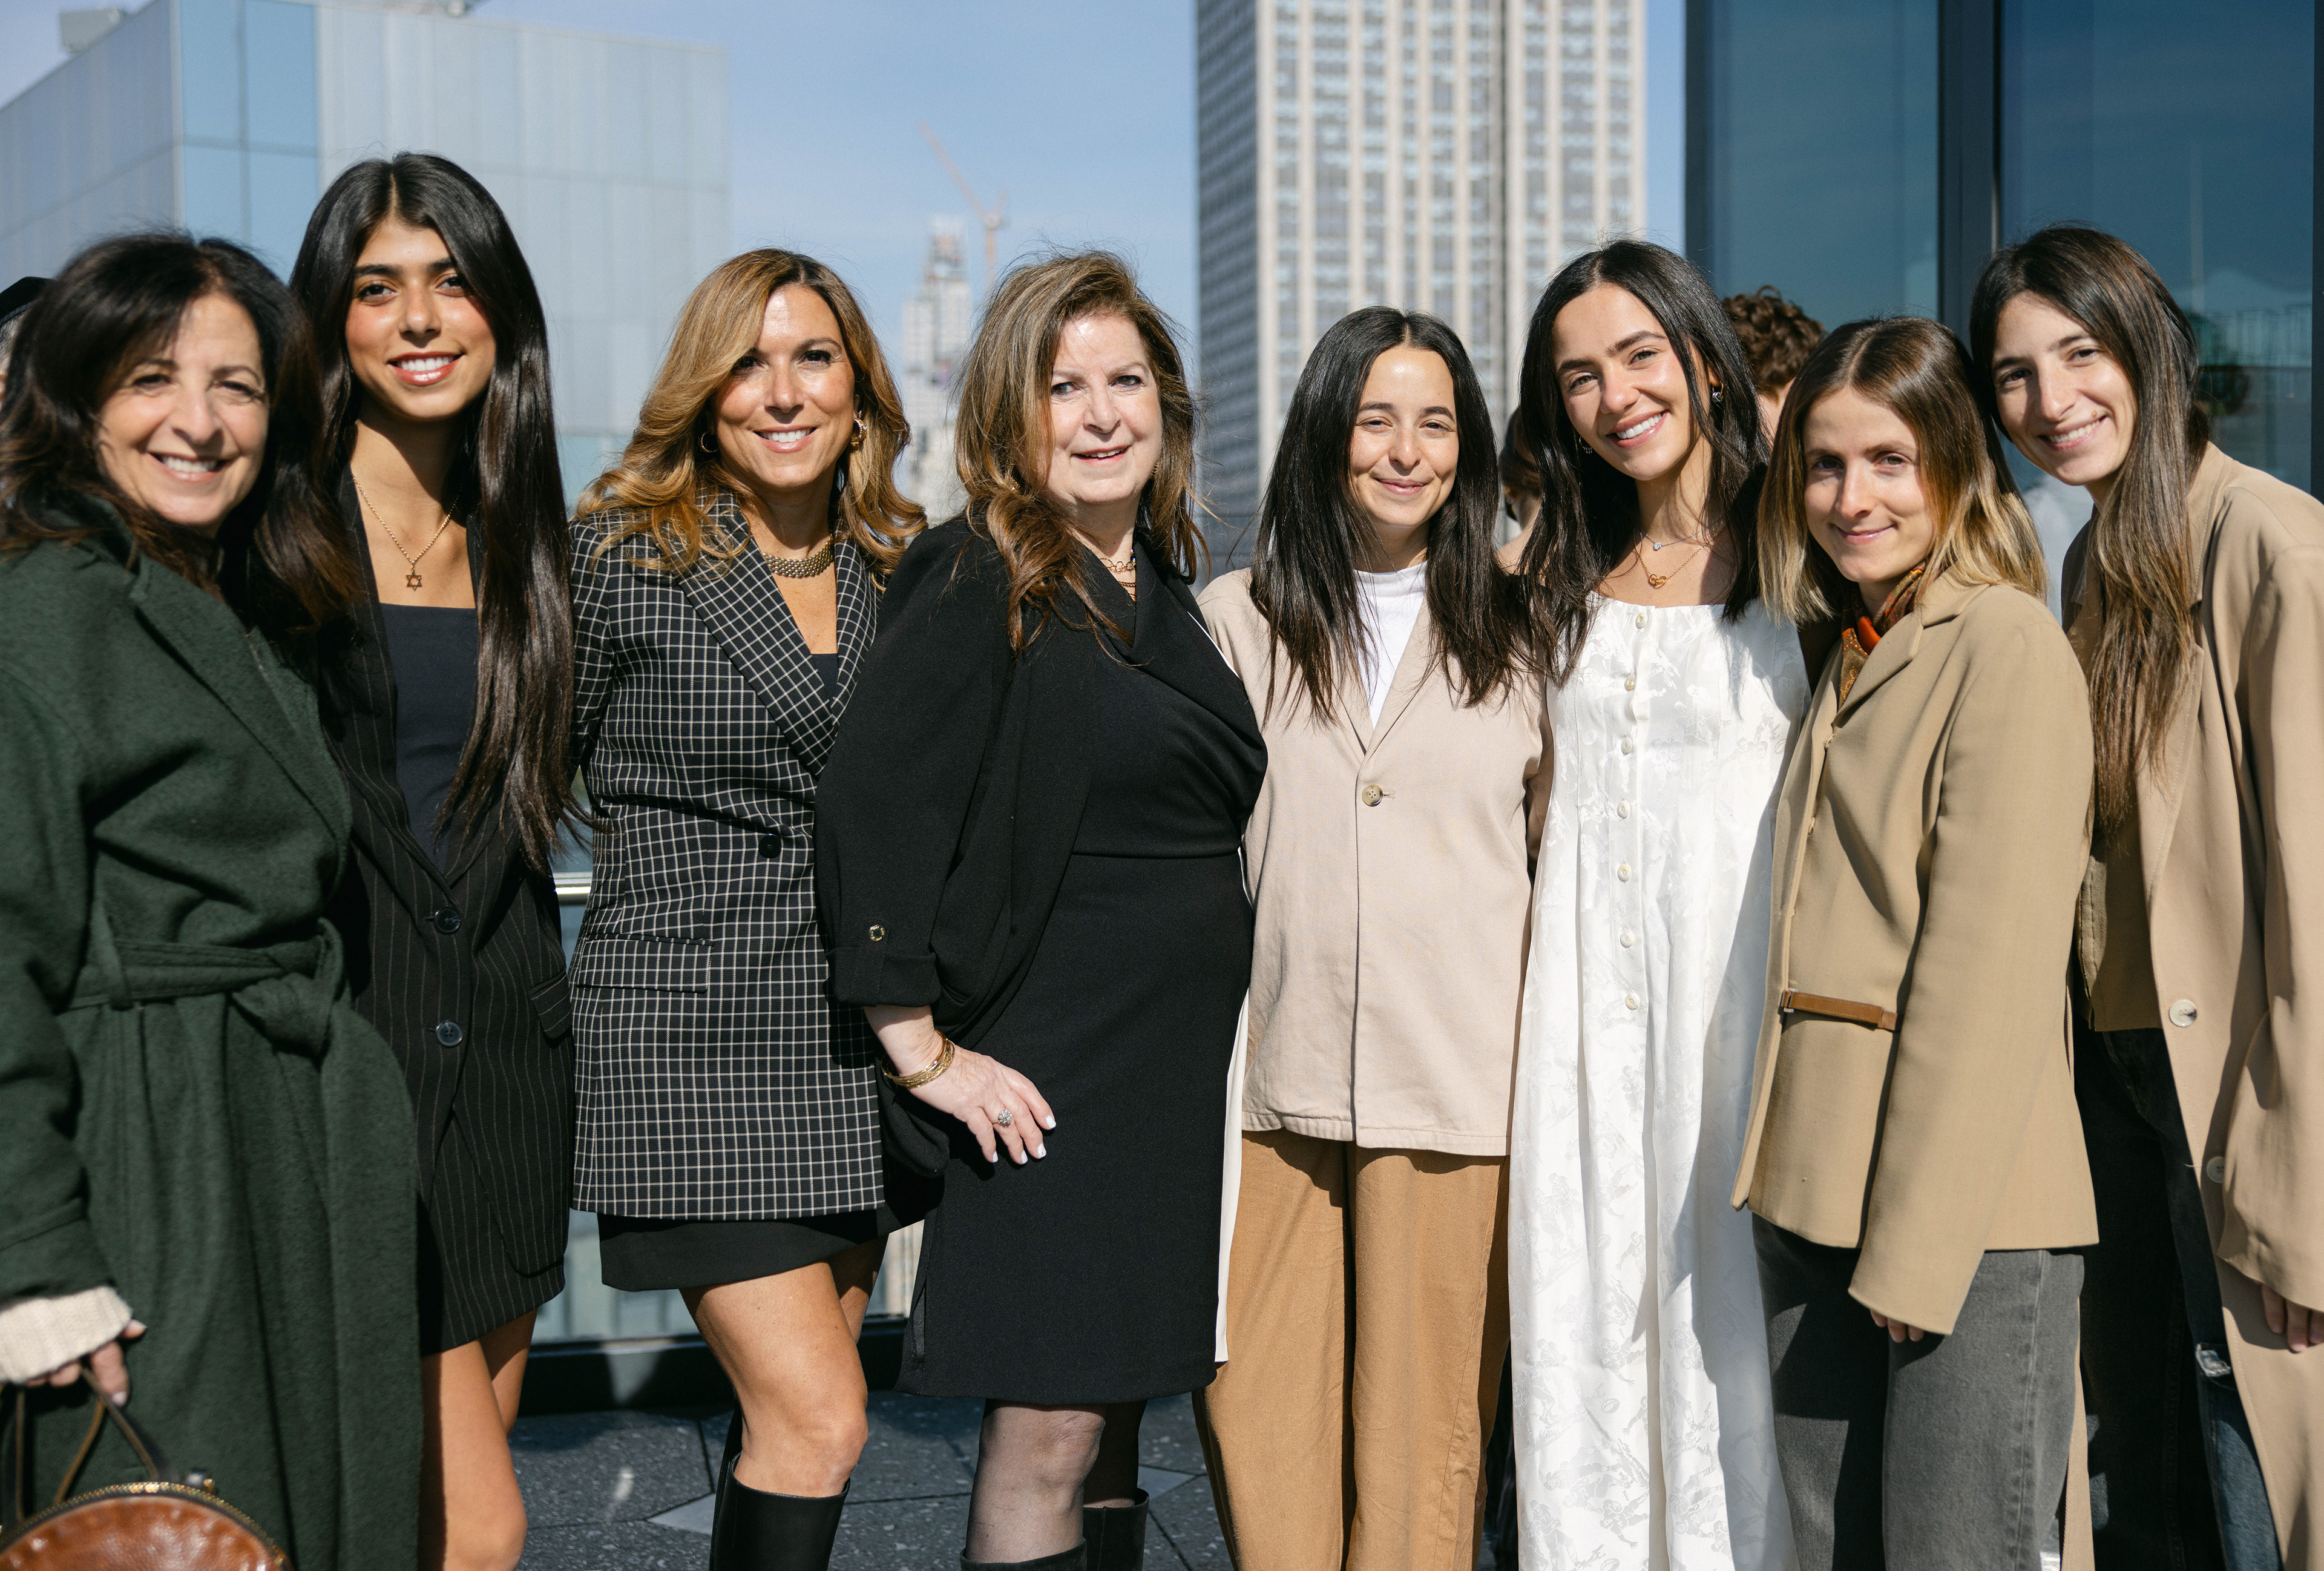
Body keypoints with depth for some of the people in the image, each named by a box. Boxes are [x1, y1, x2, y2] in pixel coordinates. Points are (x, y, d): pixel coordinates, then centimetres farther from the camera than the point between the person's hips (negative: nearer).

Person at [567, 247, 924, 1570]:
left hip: (854, 1038, 5)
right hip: (691, 1034, -5)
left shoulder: (900, 570, 9)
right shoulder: (618, 556, -5)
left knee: (789, 1411, 11)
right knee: (819, 1419, -11)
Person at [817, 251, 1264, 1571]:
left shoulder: (1163, 588, 13)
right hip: (1048, 1083, -7)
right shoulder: (980, 587, -10)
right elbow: (872, 809, -18)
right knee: (1047, 1434, -2)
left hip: (1182, 1069, 7)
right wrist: (923, 1053, -17)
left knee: (1115, 1414, 14)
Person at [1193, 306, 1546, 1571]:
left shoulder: (1518, 637, 8)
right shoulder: (1234, 622, 8)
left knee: (1422, 1429, 2)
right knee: (1254, 1418, 2)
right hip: (1272, 1086, 1)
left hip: (1459, 1089, -1)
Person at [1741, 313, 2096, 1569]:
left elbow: (1992, 961, -14)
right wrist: (1798, 1184, 7)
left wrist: (1920, 1243, -16)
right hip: (1813, 1199, 8)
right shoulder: (1849, 660, 17)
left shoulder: (2006, 643, -8)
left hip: (1964, 1211, -7)